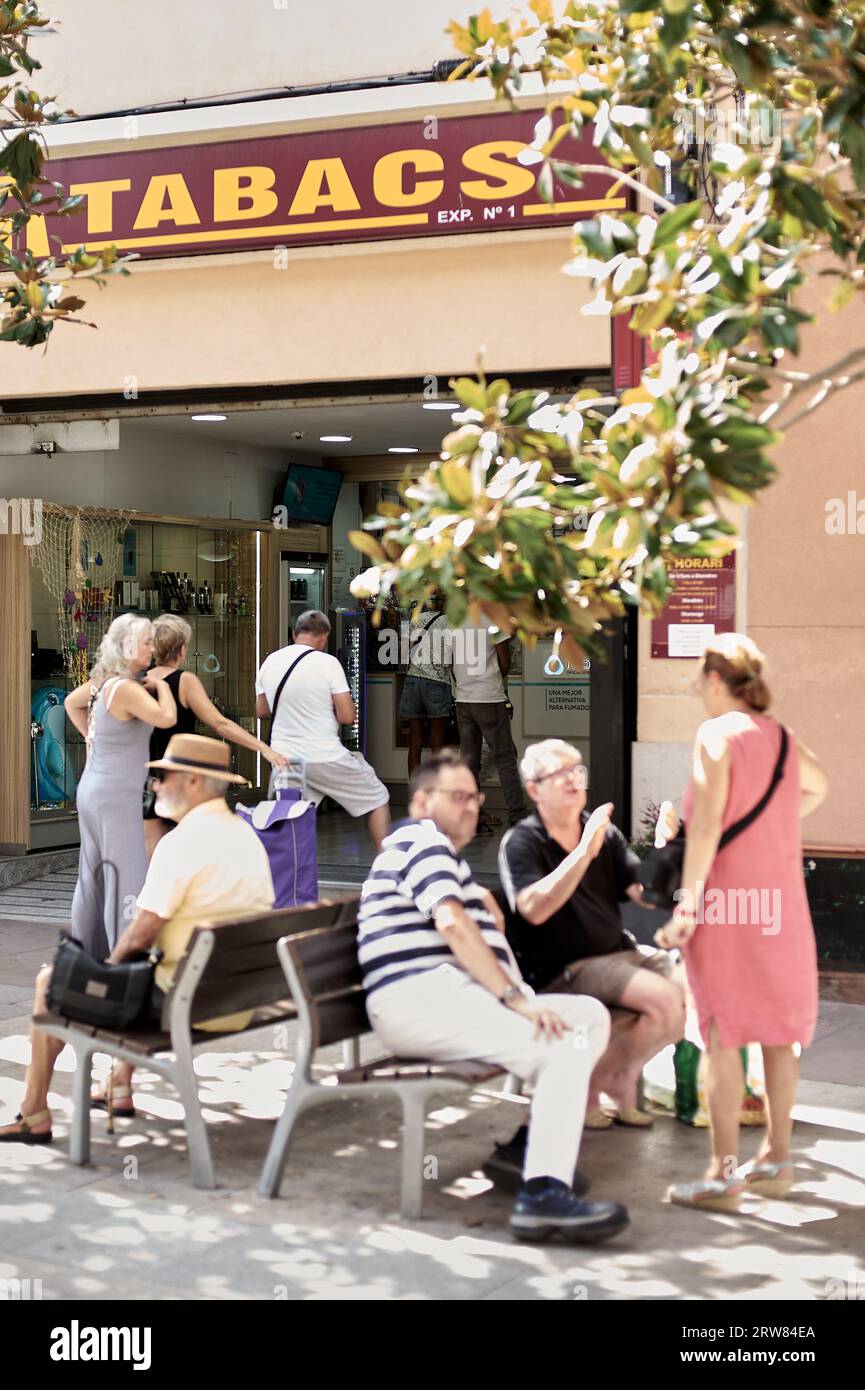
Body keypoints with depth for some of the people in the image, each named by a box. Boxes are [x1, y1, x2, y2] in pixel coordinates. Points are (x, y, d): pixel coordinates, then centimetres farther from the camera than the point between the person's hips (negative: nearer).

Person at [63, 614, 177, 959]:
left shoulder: (102, 681, 8)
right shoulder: (125, 688, -19)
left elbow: (71, 702, 26)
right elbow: (166, 718, -28)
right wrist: (160, 685, -11)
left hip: (92, 790, 10)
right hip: (116, 796, -10)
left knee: (93, 878, 16)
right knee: (127, 879, -6)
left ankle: (85, 956, 25)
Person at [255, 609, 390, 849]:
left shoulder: (270, 662, 4)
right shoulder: (327, 662, -12)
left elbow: (262, 712, 16)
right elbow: (347, 716, -13)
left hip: (283, 757, 5)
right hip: (325, 757, -5)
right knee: (377, 798, 12)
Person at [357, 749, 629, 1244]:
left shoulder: (438, 850, 32)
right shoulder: (424, 840, -2)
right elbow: (452, 924, -18)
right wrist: (515, 997, -21)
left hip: (446, 996, 11)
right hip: (421, 997, -11)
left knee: (591, 1014, 7)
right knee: (565, 1043, -26)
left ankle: (543, 1145, 4)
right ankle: (542, 1194, -35)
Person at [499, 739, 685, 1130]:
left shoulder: (605, 833, 10)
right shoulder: (520, 843, -6)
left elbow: (647, 895, 3)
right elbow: (534, 909, -23)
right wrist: (585, 852, -27)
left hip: (619, 952, 7)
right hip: (561, 970, -7)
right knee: (667, 999, -25)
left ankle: (622, 1076, 8)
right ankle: (589, 1087, -3)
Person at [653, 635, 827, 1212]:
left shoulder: (718, 734, -9)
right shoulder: (782, 738, 12)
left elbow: (706, 826, -16)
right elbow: (818, 787, 33)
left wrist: (687, 905, -16)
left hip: (727, 901, -7)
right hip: (782, 900, 7)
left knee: (722, 1034, -4)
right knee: (778, 1033, 12)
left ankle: (724, 1175, -2)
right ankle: (776, 1159, 22)